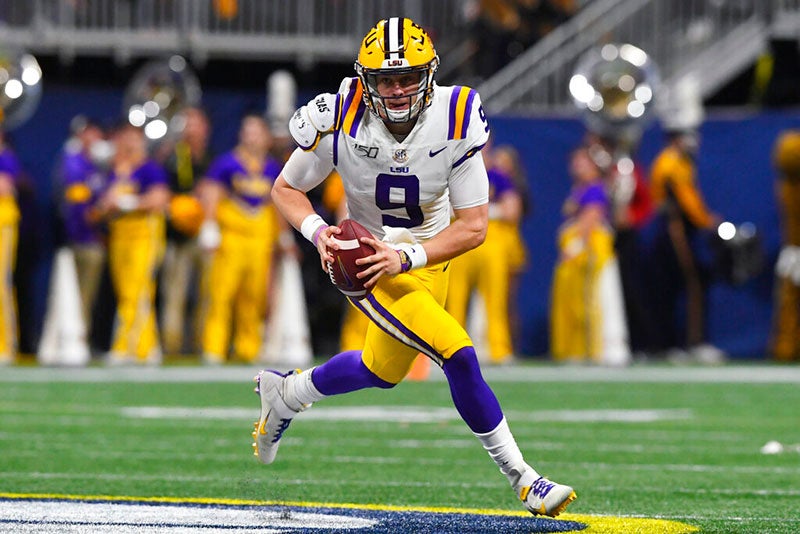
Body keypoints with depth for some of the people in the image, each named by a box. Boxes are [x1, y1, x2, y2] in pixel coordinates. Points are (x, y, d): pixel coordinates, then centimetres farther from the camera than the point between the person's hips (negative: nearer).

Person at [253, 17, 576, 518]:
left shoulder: (456, 122, -21)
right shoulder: (340, 120, -22)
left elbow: (474, 226, -18)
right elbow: (287, 188, -6)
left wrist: (406, 258, -31)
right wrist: (317, 230, -25)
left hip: (430, 254, 4)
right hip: (367, 256, -3)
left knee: (385, 369, 18)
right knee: (457, 354, -18)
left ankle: (285, 392, 44)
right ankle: (521, 477, -7)